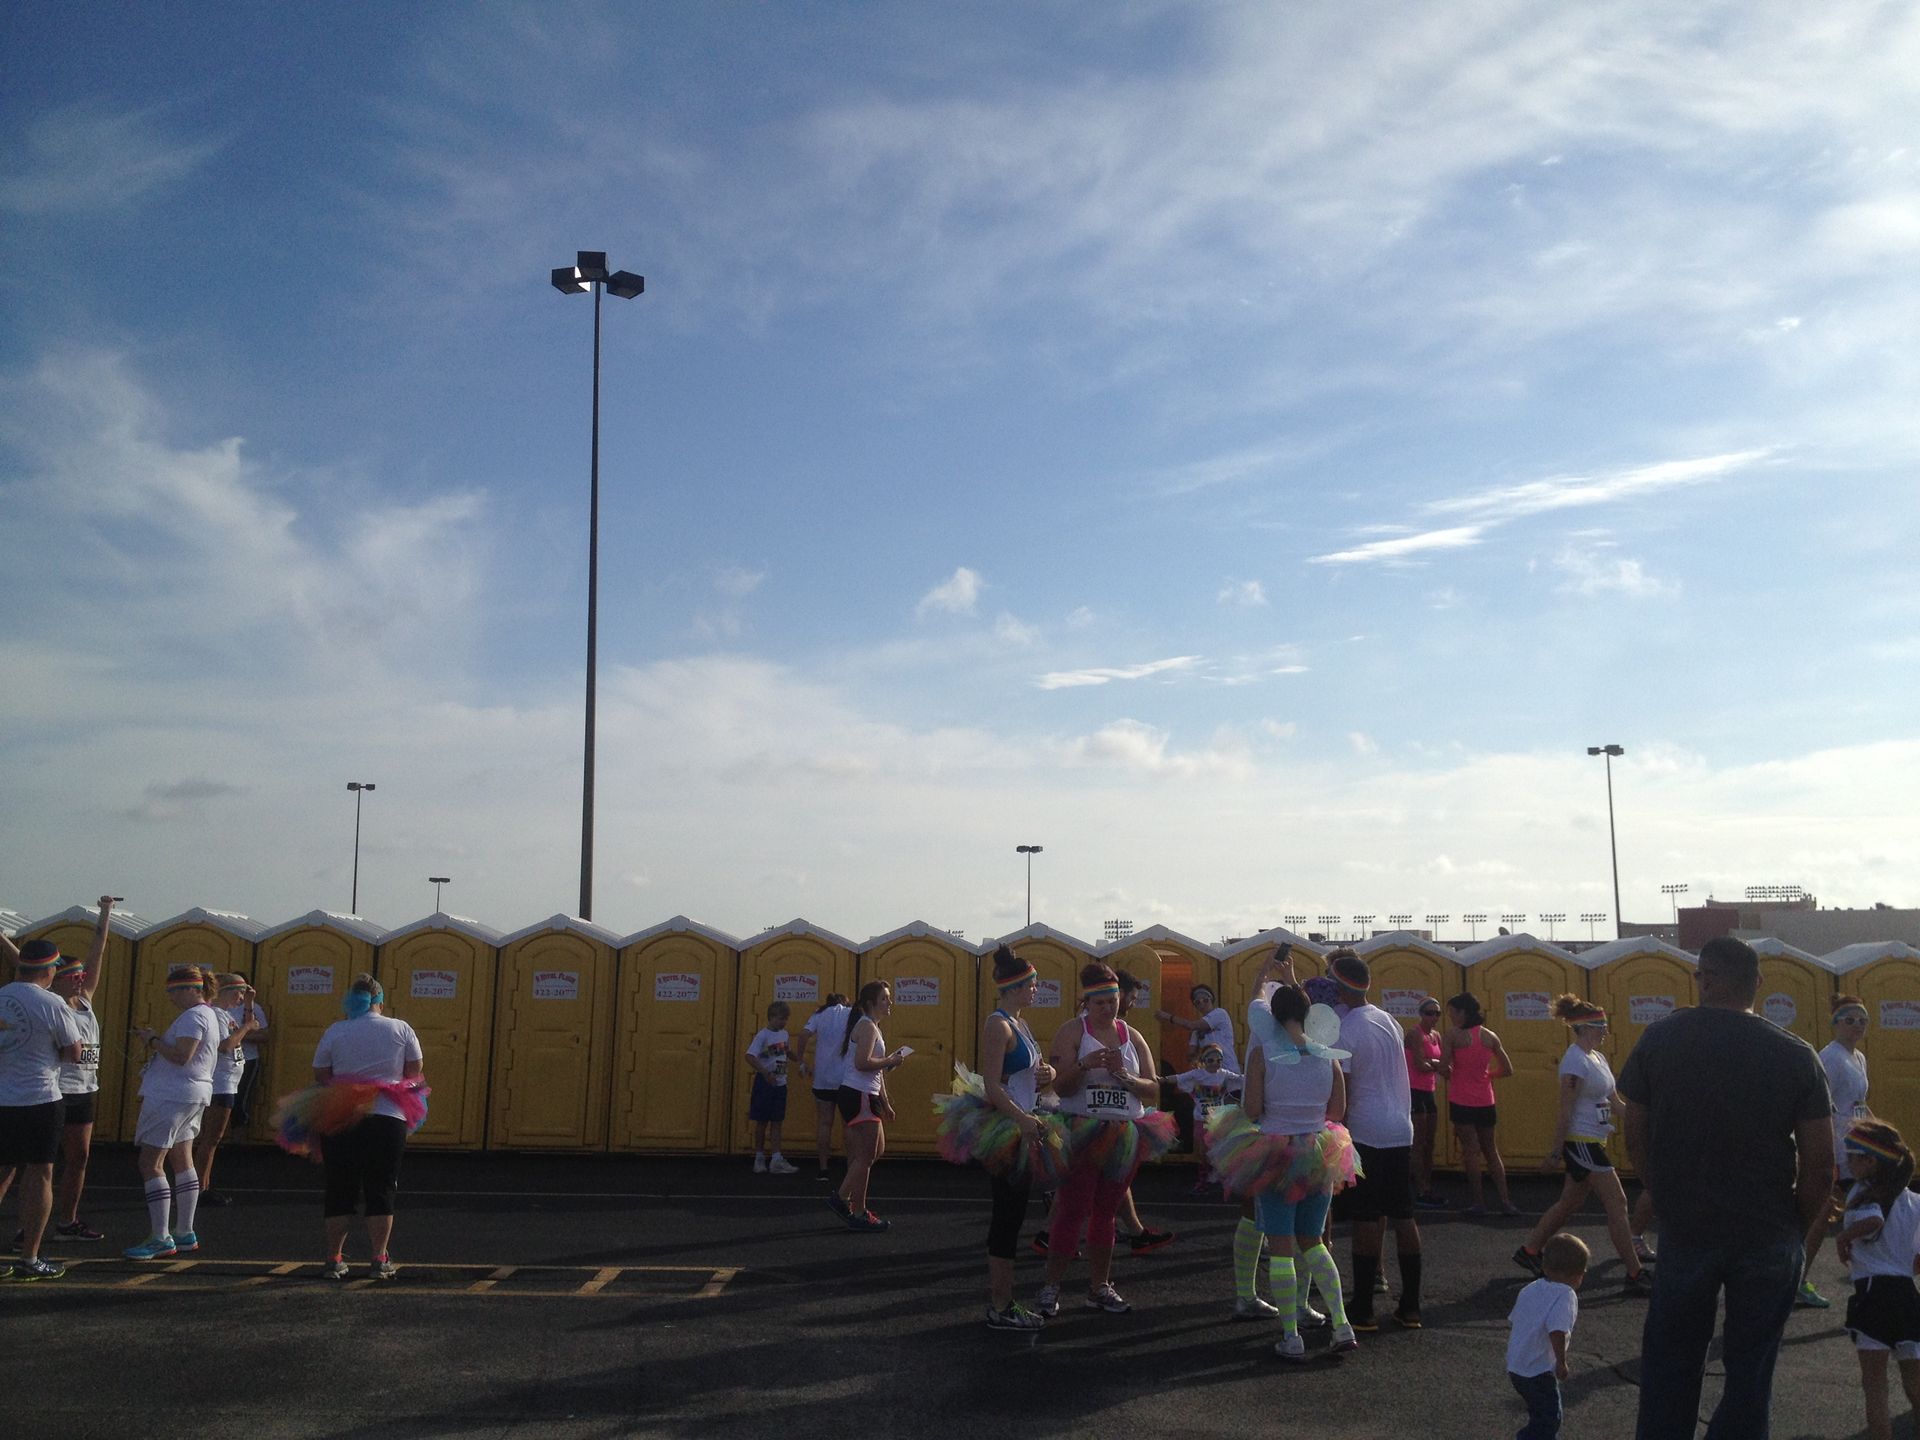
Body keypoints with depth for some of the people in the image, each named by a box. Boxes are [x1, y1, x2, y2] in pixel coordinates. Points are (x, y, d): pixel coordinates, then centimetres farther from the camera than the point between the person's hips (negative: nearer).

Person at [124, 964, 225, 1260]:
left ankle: (160, 1239, -8)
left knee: (149, 1163, -8)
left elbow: (181, 1056, -24)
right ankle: (185, 1235, 20)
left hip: (173, 1097, -11)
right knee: (182, 1162, 15)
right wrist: (156, 1040, 11)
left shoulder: (193, 1016, -15)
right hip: (194, 1095, 11)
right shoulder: (208, 1015, 18)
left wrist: (153, 1041, -13)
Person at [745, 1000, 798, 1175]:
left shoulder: (784, 1034, 8)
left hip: (780, 1083, 6)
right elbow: (750, 1056, -24)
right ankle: (759, 1158, 13)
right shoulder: (763, 1034, -14)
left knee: (777, 1122, 4)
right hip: (764, 1083, -6)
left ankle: (776, 1160, 4)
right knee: (762, 1121, 3)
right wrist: (766, 1073, -31)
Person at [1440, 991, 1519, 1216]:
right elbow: (1507, 1070, 7)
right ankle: (1505, 1201, 12)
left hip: (1462, 1101, -4)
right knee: (1491, 1151, 14)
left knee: (1471, 1150, 3)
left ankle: (1478, 1202, 4)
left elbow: (1443, 1067, -14)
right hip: (1485, 1102, 4)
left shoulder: (1452, 1034, -8)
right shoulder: (1490, 1036, 5)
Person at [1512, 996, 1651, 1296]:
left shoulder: (1597, 1058, 12)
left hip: (1593, 1142, 10)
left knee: (1571, 1203, 16)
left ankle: (1529, 1251, 26)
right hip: (1581, 1142, -10)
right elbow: (1565, 1111, -18)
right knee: (1617, 1203, -7)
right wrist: (1555, 1152, -17)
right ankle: (1635, 1275, -1)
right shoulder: (1575, 1061, -17)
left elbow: (1614, 1101, 14)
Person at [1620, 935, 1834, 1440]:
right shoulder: (1796, 1055, -10)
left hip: (1684, 1231, 1)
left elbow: (1635, 1141, 0)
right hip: (1769, 1239, 0)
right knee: (1750, 1369, 13)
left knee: (1671, 1361, 16)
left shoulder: (1658, 1040, -6)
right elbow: (1820, 1167, -7)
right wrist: (1795, 1227, 8)